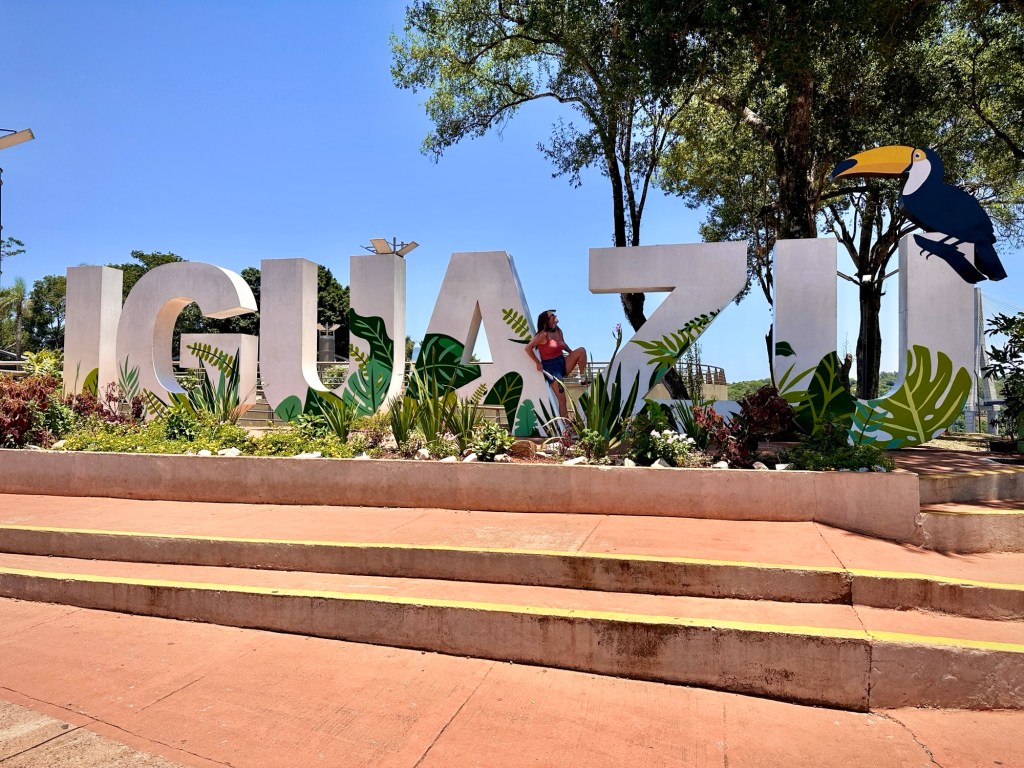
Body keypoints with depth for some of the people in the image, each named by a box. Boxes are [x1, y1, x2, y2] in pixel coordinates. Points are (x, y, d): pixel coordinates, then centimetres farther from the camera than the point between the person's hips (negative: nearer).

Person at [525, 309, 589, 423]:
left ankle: (583, 380, -7)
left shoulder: (558, 331, 4)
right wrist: (538, 363, -13)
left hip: (563, 363, 6)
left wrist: (573, 354, 7)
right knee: (562, 400, -10)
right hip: (551, 368, -6)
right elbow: (528, 348, -16)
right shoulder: (543, 335, -16)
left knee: (581, 350, -15)